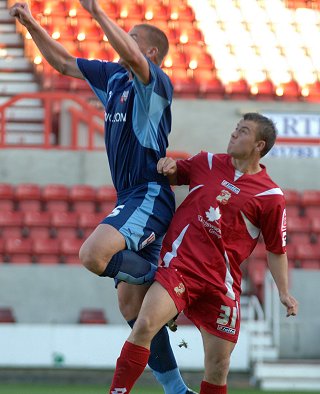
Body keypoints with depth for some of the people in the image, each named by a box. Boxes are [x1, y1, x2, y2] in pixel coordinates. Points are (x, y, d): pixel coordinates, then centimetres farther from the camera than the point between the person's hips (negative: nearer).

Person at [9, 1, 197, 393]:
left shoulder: (156, 82, -9)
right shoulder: (113, 77, 15)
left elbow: (132, 57, -31)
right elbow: (63, 62, 23)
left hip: (150, 196, -9)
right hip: (131, 199, 9)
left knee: (93, 255, -31)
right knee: (131, 305, 6)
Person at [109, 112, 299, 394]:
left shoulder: (270, 196, 1)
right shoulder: (208, 163, 10)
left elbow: (276, 249, 8)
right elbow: (172, 176, 27)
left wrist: (284, 292, 0)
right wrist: (168, 167, 4)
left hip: (220, 283, 0)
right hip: (179, 265, 1)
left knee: (218, 368, -1)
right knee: (145, 324, -24)